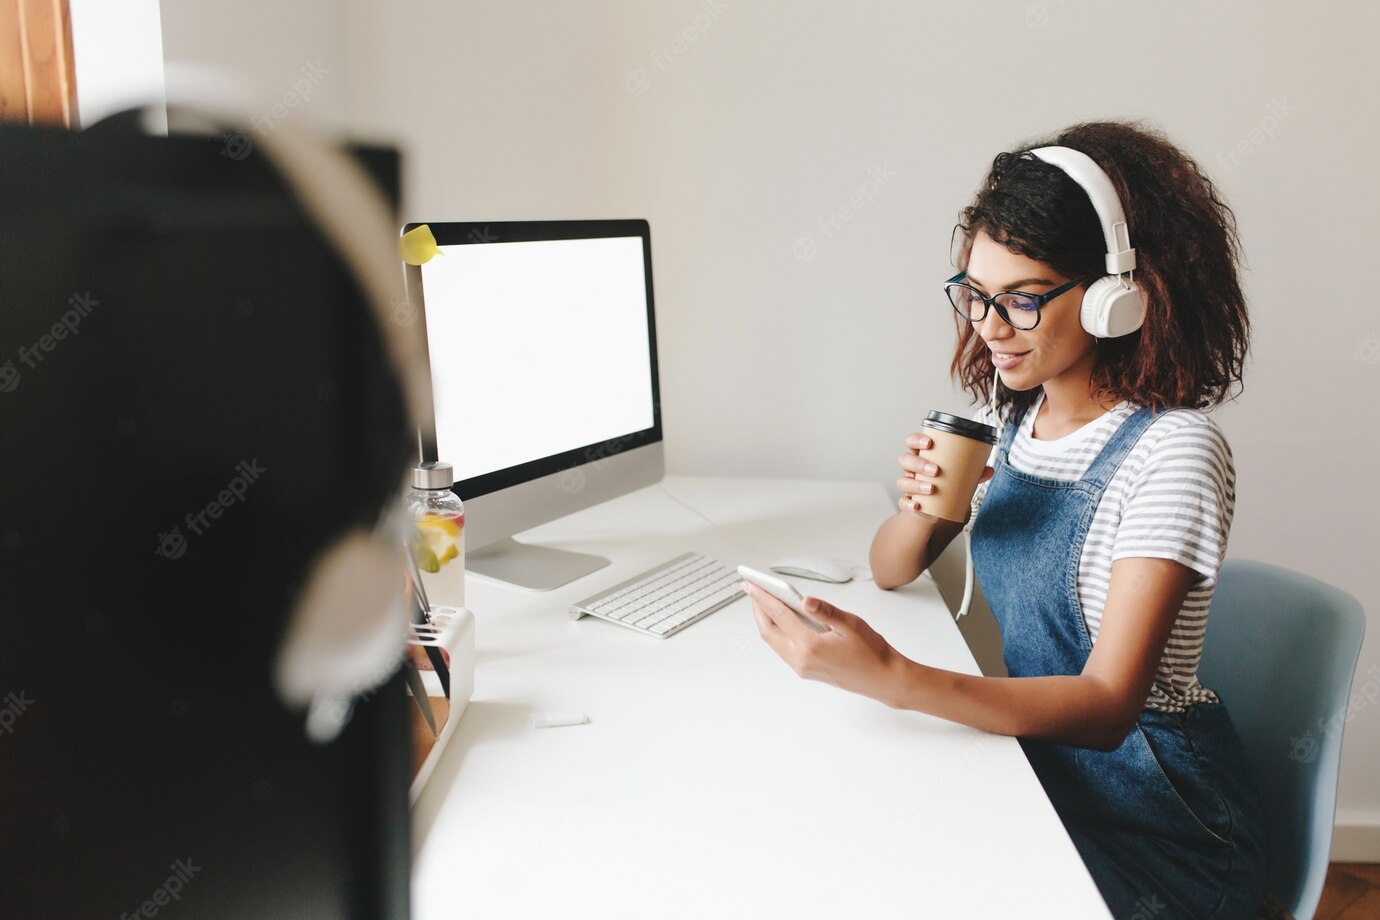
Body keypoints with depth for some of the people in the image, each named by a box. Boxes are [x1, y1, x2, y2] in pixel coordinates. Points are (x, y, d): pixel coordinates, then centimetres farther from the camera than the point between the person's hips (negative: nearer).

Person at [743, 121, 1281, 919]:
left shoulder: (1172, 449, -21)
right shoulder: (1012, 416, 0)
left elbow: (1107, 705, -25)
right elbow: (891, 573, 8)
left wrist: (893, 677, -39)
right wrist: (924, 507, -16)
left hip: (1156, 822, -5)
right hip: (1038, 764, 6)